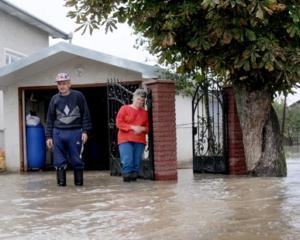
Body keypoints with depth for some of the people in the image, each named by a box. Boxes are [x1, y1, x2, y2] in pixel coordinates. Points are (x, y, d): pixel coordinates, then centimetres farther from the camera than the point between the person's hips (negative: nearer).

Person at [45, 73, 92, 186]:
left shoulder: (78, 96, 3)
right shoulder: (54, 99, 10)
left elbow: (85, 115, 4)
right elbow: (50, 119, 13)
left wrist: (85, 131, -3)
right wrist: (48, 136, 8)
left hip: (75, 132, -2)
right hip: (58, 133, 2)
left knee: (77, 159, 2)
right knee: (59, 160, 3)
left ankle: (79, 181, 13)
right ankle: (61, 181, 11)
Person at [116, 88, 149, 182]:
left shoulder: (145, 112, 14)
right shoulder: (124, 108, 6)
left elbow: (148, 127, 16)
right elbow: (119, 123, -3)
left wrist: (142, 129, -8)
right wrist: (132, 127, -12)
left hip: (140, 140, 3)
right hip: (125, 140, -3)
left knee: (137, 161, -2)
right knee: (127, 160, -17)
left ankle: (134, 176, 8)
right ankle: (126, 176, -4)